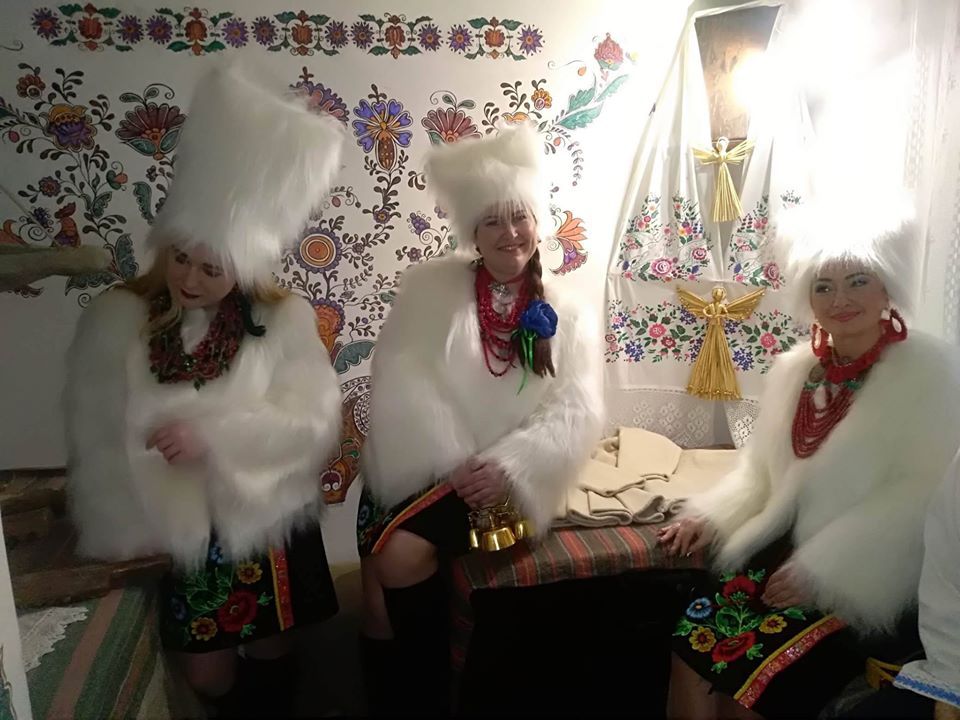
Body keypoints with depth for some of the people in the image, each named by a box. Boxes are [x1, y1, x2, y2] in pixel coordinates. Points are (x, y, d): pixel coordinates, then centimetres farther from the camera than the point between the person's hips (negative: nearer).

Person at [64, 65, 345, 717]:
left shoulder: (284, 321, -10)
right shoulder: (115, 321, -6)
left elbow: (314, 424, -16)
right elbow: (96, 441, -4)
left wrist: (216, 434, -27)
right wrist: (130, 536, -9)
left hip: (266, 525, -1)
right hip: (171, 532, 1)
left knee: (271, 654, 18)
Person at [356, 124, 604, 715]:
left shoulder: (569, 314, 5)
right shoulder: (430, 287, 2)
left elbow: (577, 411, -4)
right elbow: (400, 383, -6)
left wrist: (507, 467, -19)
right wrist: (455, 463, -16)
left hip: (501, 479, -1)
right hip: (421, 470, 1)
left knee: (400, 556, -23)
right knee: (383, 563, -22)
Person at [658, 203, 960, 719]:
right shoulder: (795, 369, 9)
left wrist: (822, 569, -20)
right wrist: (711, 517, -3)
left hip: (870, 577, -4)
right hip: (784, 548, 5)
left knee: (751, 677, -18)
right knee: (694, 643, -16)